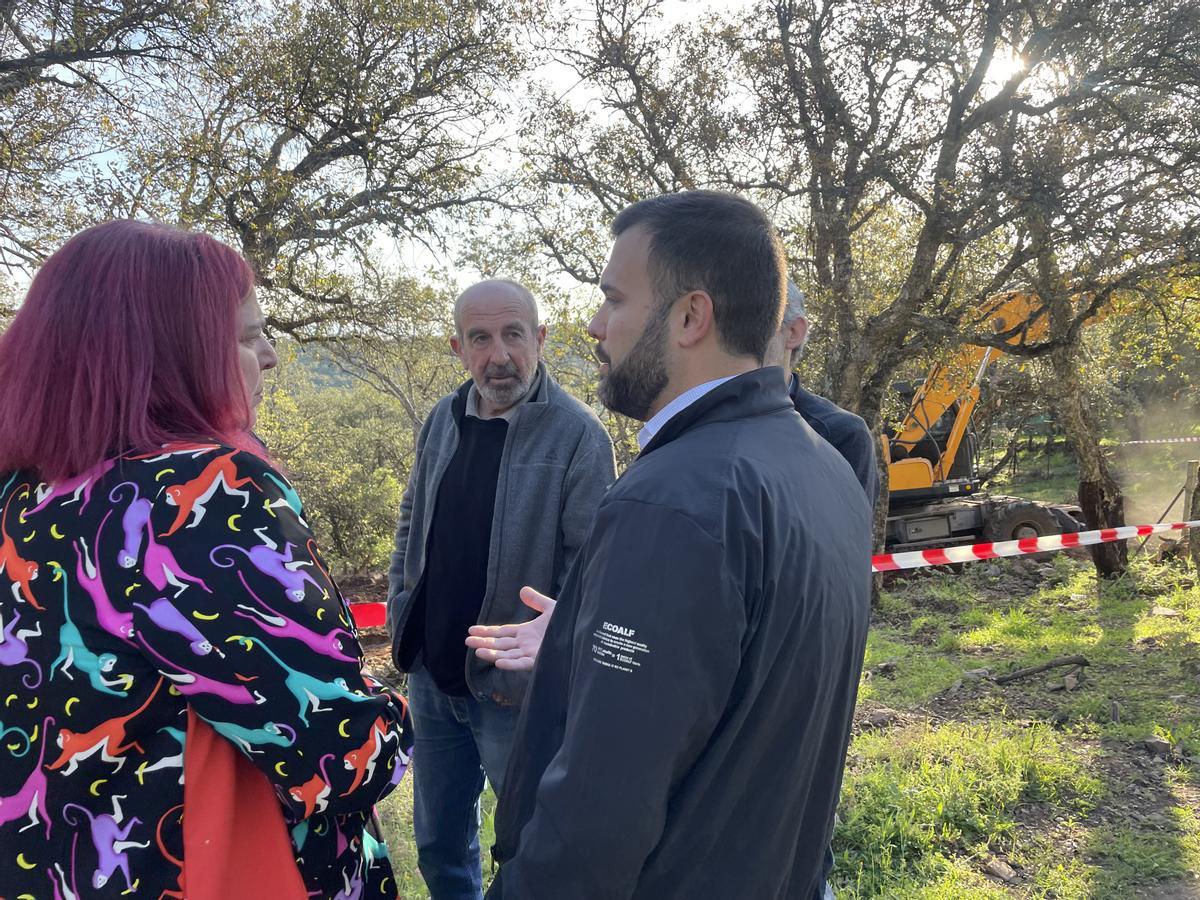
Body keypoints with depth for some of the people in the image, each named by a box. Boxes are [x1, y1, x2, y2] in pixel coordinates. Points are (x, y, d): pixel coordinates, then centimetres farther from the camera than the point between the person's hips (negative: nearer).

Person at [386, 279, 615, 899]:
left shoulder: (578, 436, -16)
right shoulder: (442, 420, 2)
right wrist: (400, 612, 6)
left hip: (514, 691, -5)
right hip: (430, 676, 6)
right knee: (438, 846, 22)